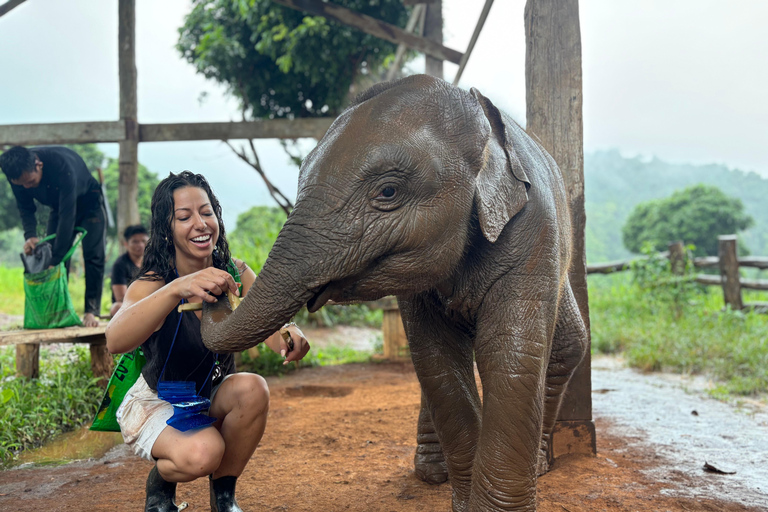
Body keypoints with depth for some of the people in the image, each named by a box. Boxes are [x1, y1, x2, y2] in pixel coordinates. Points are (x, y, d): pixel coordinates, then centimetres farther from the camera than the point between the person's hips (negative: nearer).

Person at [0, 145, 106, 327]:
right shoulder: (18, 173, -24)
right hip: (59, 205, 5)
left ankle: (91, 312, -14)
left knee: (93, 256, -16)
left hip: (89, 203, -5)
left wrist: (55, 260, -43)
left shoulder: (62, 165, -42)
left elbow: (67, 215, -42)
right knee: (53, 256, -5)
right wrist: (30, 236, -31)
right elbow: (25, 208, -9)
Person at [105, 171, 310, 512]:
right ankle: (159, 484, 4)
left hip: (212, 398, 4)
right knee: (201, 453, -34)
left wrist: (290, 339, -47)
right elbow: (114, 341, -43)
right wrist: (177, 288, -59)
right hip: (155, 403, -4)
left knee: (253, 388, -28)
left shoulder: (235, 274, -10)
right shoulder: (152, 284, -23)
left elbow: (268, 322, -22)